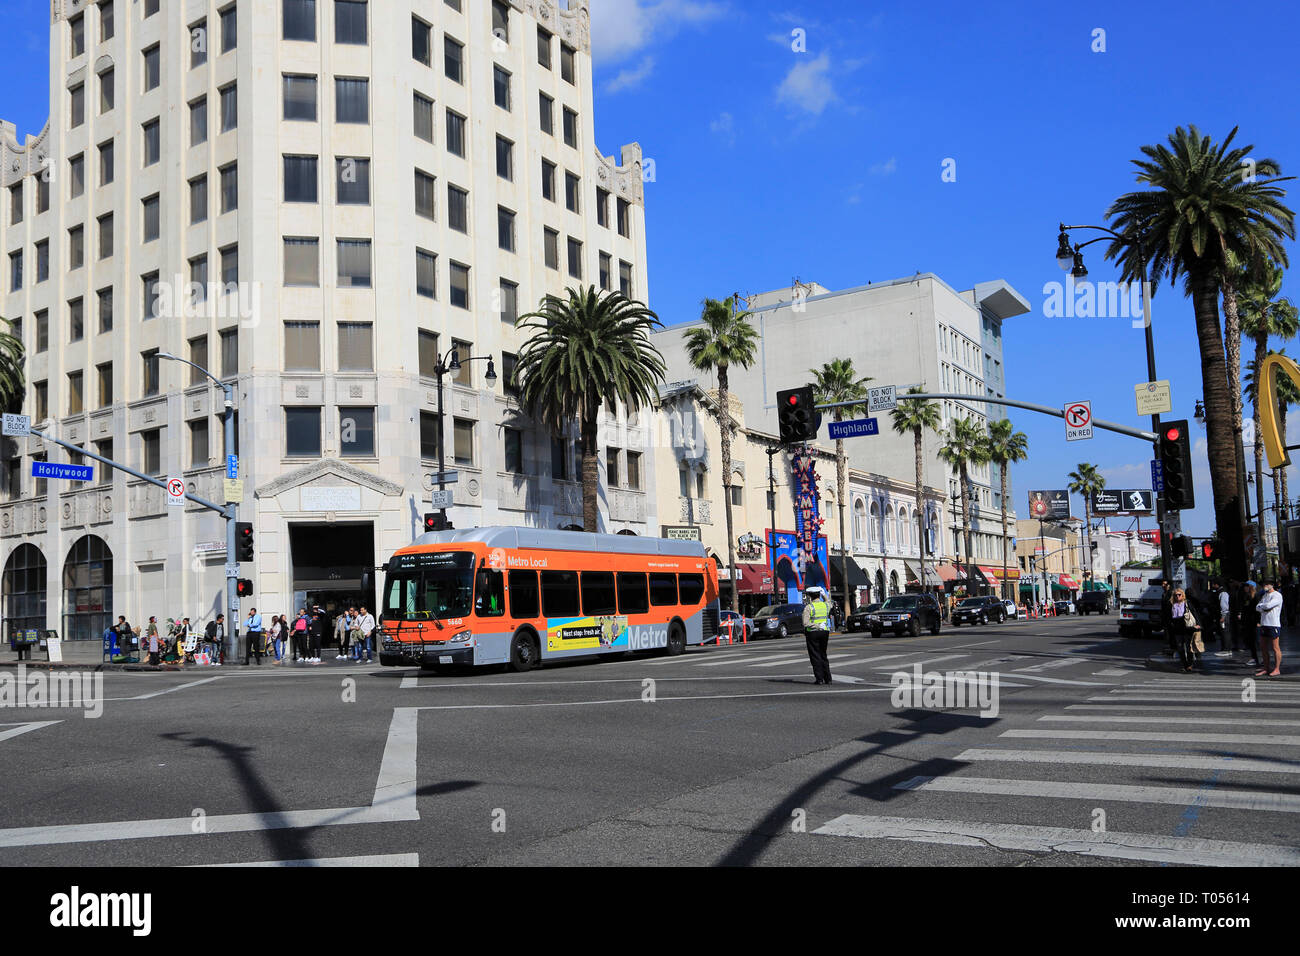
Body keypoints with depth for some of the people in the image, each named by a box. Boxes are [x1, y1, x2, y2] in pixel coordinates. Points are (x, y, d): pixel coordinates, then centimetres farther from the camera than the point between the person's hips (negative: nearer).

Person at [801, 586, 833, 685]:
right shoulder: (826, 605, 3)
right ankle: (828, 678, 14)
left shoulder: (808, 607, -12)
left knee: (815, 656, 2)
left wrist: (817, 626, -16)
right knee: (823, 655, 15)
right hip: (825, 632, 5)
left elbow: (806, 623, -20)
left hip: (812, 633, -5)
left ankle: (819, 678, -2)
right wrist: (824, 595, 27)